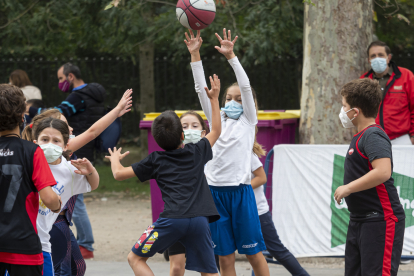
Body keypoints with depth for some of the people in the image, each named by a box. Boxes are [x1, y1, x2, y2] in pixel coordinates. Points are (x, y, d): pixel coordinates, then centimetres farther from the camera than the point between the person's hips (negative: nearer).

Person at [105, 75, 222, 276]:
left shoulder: (156, 161, 11)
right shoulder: (197, 152, 15)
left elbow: (119, 174, 14)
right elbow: (216, 131, 35)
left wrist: (115, 159, 37)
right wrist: (214, 99, 43)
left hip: (172, 220, -3)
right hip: (199, 220, 3)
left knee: (136, 258, 12)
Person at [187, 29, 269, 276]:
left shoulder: (248, 120, 6)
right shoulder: (217, 120, 14)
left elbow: (246, 86, -7)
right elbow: (201, 89, 7)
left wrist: (231, 56, -17)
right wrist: (195, 55, -2)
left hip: (240, 190, -3)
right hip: (216, 190, 4)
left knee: (254, 252, -1)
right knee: (225, 256, 4)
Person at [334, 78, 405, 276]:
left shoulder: (374, 136, -15)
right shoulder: (360, 137, 16)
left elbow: (383, 172, -29)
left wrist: (348, 188, -22)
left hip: (380, 221, -11)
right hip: (359, 221, 11)